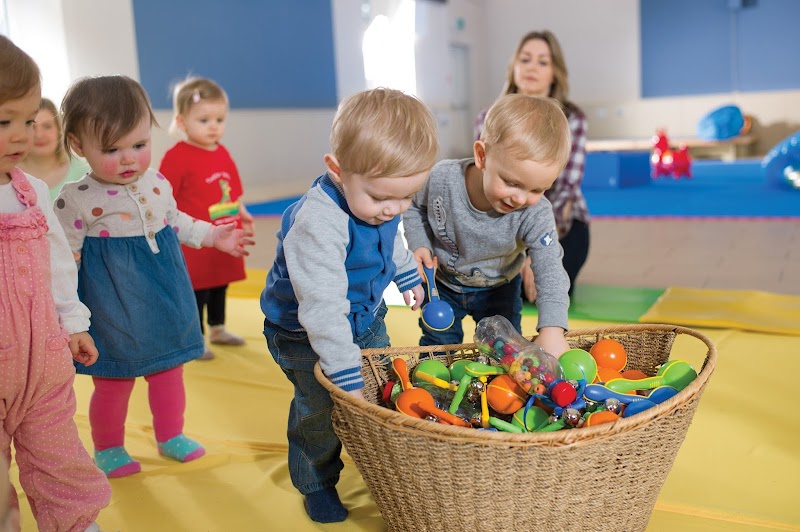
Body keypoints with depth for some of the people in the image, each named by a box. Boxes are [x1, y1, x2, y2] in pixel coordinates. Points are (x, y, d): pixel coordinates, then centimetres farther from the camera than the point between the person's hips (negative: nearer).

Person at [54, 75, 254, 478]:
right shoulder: (76, 200, -16)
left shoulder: (157, 183, -1)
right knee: (114, 382, 10)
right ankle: (108, 449, 34)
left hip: (166, 301, 5)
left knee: (169, 370, 18)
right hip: (114, 311, -5)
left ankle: (170, 436, 39)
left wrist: (213, 236, 10)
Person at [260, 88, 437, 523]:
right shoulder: (317, 222, -39)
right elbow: (322, 308, -41)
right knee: (320, 406, -4)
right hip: (306, 335, -7)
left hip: (364, 319, 7)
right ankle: (316, 483, 24)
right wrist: (347, 376, -41)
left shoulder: (380, 201, -14)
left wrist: (409, 277, 25)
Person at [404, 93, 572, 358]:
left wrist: (552, 330, -48)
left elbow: (550, 271, -35)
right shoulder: (442, 179, -30)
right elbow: (414, 207, -7)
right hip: (443, 284, 0)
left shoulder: (536, 215, -32)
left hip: (499, 290, 0)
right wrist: (419, 245, -22)